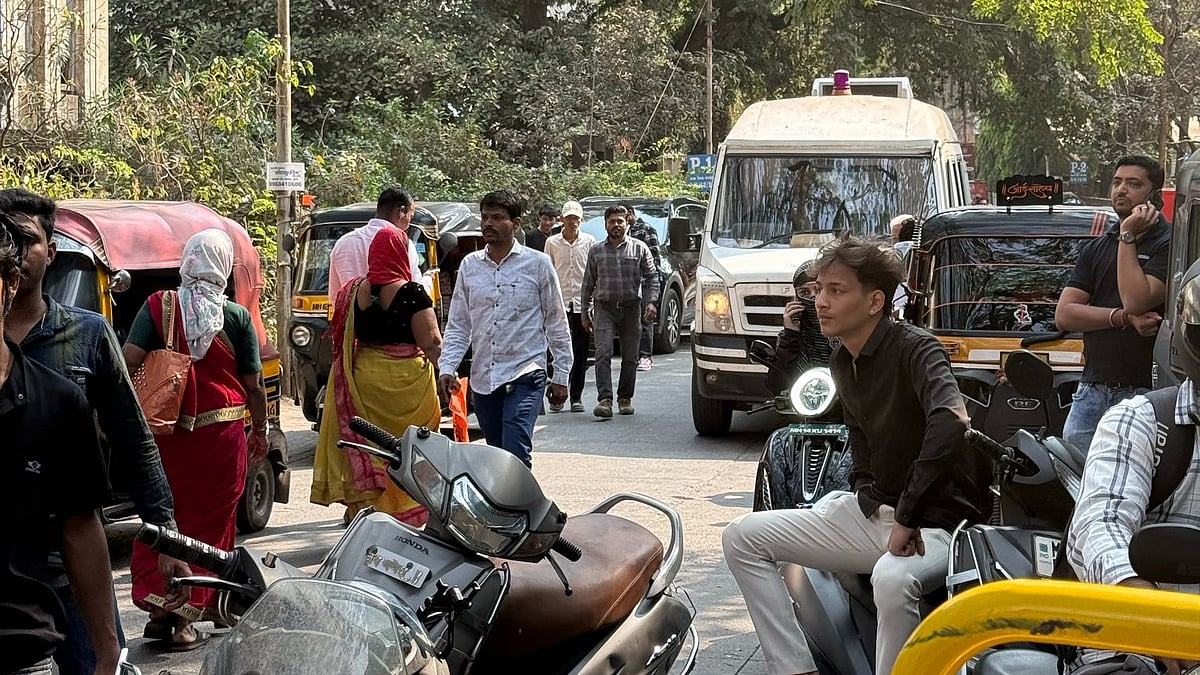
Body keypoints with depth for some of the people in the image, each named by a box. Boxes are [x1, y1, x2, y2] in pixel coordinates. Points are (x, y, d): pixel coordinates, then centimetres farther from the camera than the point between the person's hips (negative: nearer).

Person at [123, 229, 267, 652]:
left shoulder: (158, 307, -3)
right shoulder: (236, 316, -3)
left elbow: (128, 361, -12)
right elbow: (253, 383, 1)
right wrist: (260, 431, 14)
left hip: (166, 431, 1)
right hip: (221, 431, -1)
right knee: (206, 522, 8)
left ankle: (155, 602, 9)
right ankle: (183, 619, 7)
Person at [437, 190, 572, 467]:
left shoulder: (537, 264, 1)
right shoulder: (470, 265, 10)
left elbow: (556, 322, 6)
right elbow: (458, 325, 12)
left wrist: (561, 375, 5)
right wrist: (446, 368, -2)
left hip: (525, 375, -4)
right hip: (483, 379, 4)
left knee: (515, 455, -19)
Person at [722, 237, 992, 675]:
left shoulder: (915, 349, -16)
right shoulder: (843, 364, 10)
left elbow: (950, 420, -35)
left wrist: (907, 516, -33)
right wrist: (864, 490, 10)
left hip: (936, 525, -9)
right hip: (874, 513, 9)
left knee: (893, 579, -43)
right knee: (742, 538, 0)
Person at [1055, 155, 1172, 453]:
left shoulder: (1168, 245, -2)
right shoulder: (1095, 249, 17)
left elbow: (1136, 301, -17)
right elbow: (1063, 314, 6)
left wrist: (1128, 237, -9)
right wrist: (1124, 318, -8)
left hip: (1146, 392, -5)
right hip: (1092, 391, 5)